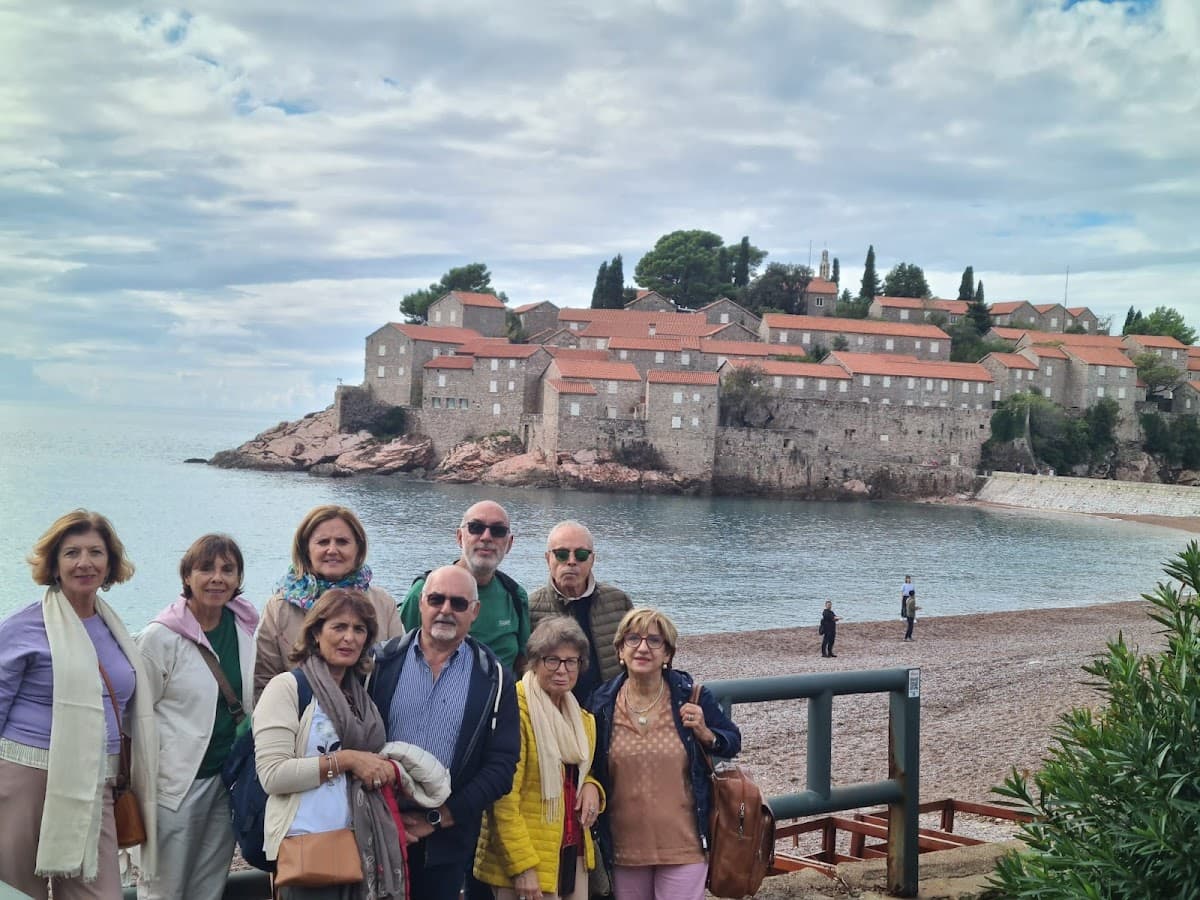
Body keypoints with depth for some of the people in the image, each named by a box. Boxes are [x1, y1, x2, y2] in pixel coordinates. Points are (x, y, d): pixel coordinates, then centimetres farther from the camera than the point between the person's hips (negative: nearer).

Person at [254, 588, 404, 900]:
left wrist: (385, 770, 5)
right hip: (306, 845, -6)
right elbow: (272, 774, -15)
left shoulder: (360, 696, 15)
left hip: (360, 843, 6)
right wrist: (344, 760, -16)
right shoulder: (287, 687, -6)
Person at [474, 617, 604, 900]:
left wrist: (591, 787, 1)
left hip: (573, 852, 7)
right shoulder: (518, 710, -14)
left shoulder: (581, 718, 10)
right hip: (526, 860, -7)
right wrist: (523, 866, -20)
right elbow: (505, 798, -16)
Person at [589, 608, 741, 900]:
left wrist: (705, 733, -13)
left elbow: (732, 743, 5)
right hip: (624, 846, 2)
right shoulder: (602, 703, 0)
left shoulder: (691, 697, -5)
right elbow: (588, 766, 13)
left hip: (683, 844, -2)